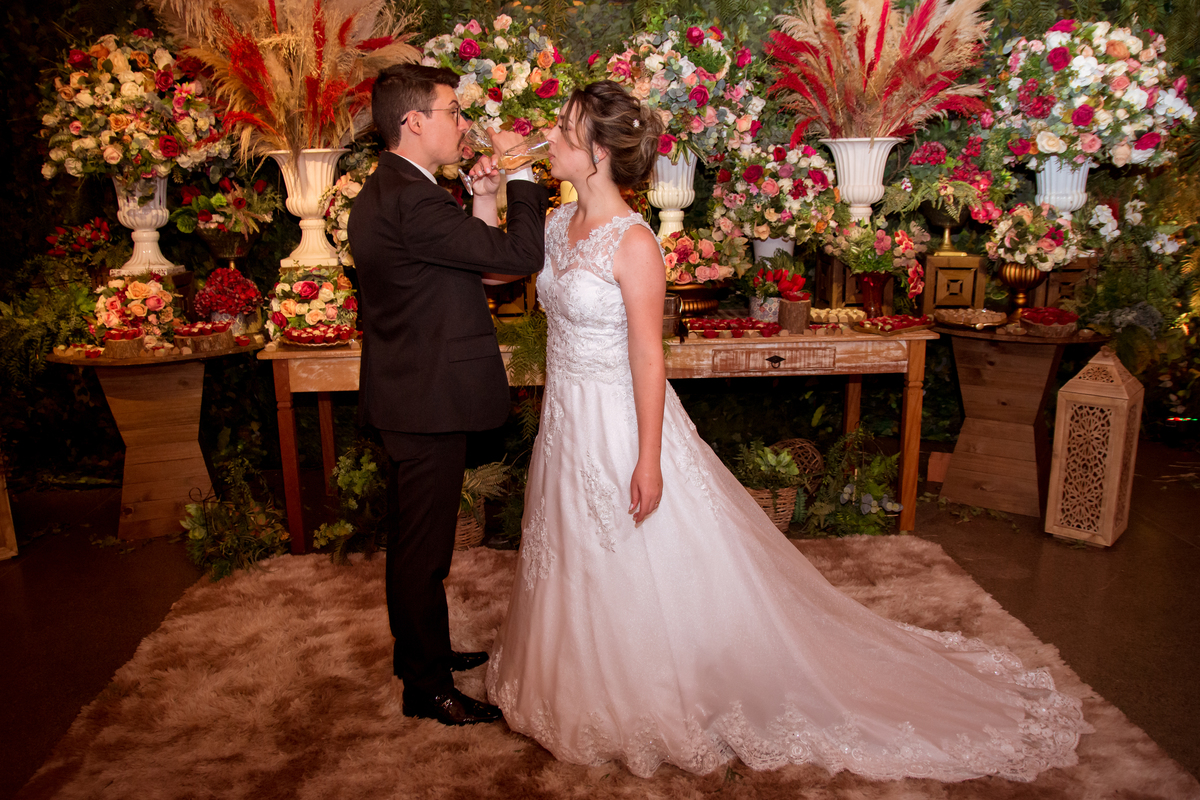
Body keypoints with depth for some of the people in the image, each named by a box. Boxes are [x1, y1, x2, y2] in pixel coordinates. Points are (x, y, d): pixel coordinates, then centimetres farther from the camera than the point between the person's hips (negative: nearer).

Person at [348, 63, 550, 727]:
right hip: (428, 401, -11)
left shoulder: (380, 192, 11)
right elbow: (521, 256, -22)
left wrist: (482, 203, 2)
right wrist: (521, 174, -9)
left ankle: (418, 652, 41)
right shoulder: (412, 201, -23)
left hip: (403, 395, 11)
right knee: (425, 548, 4)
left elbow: (457, 263, 11)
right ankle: (428, 687, 22)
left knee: (411, 539, 22)